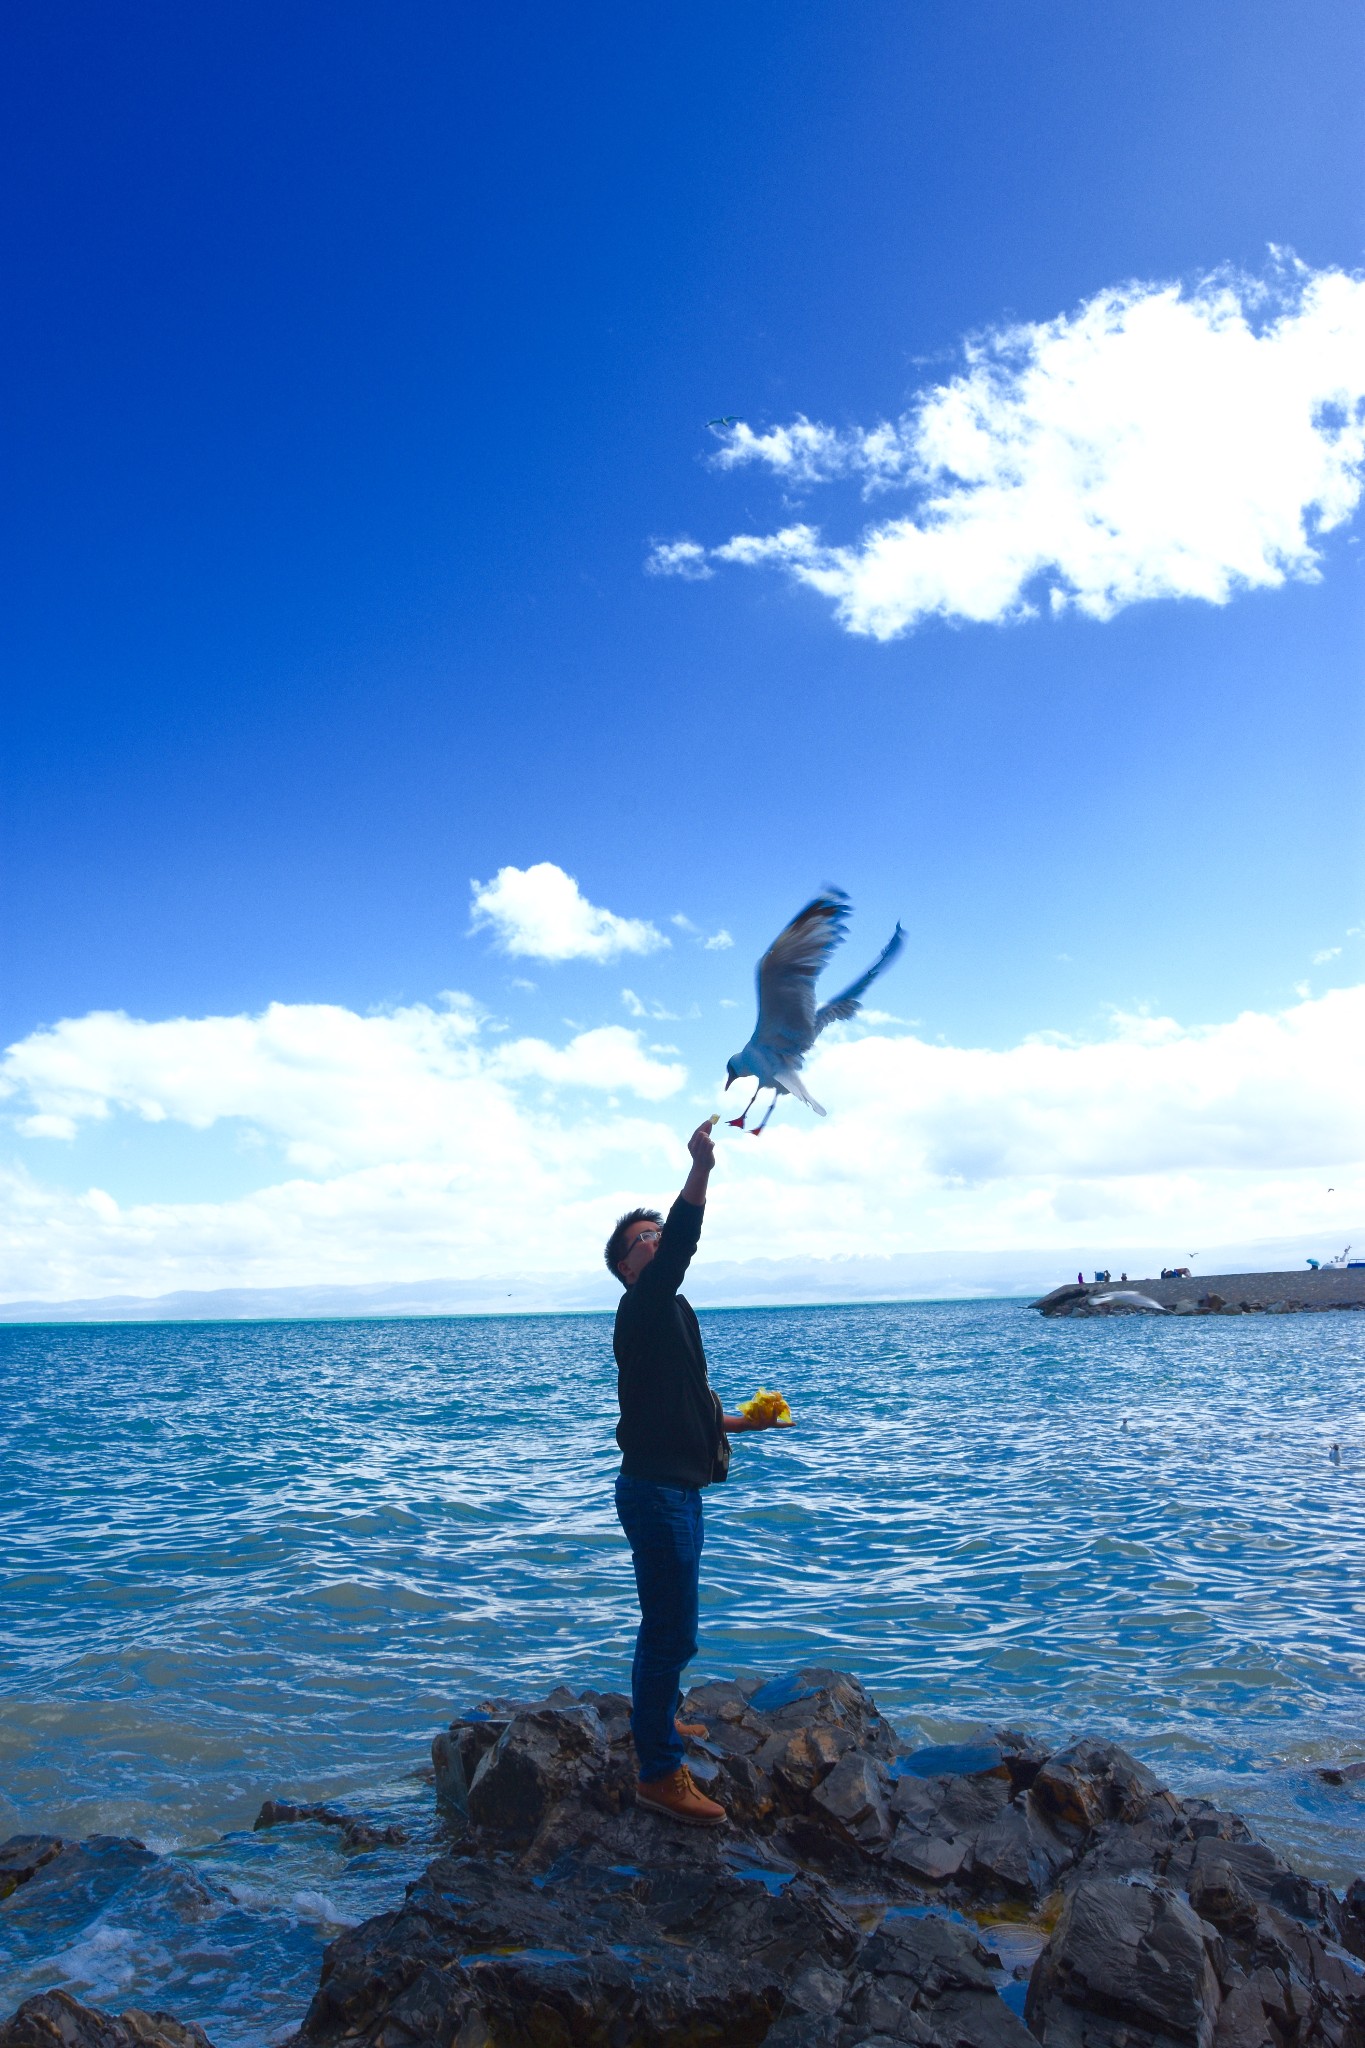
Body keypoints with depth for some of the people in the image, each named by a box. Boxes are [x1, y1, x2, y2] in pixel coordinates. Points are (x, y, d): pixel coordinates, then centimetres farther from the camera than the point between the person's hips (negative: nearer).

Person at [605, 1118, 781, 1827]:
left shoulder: (671, 1313, 14)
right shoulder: (642, 1309, -16)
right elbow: (679, 1248, -37)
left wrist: (733, 1421, 23)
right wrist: (700, 1172, -47)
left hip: (675, 1488, 10)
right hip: (655, 1490, -10)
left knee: (667, 1625, 25)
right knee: (671, 1634, -5)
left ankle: (656, 1718, 43)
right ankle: (658, 1775, 5)